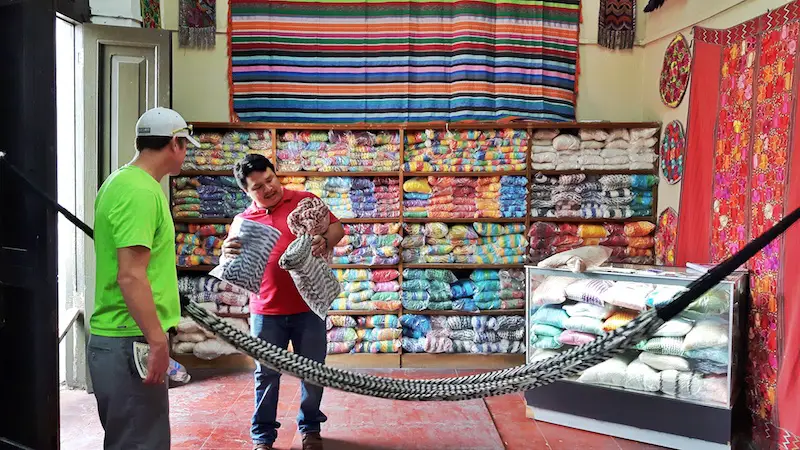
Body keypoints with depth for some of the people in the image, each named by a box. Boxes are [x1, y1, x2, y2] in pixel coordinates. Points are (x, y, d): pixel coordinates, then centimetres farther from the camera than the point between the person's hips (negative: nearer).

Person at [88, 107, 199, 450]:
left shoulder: (122, 181, 13)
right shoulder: (140, 192, -19)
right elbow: (131, 277, -25)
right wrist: (158, 341, -22)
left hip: (117, 338, 10)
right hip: (130, 343, -10)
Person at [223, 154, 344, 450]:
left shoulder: (306, 201, 1)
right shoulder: (243, 221, 6)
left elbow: (337, 228, 0)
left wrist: (324, 241, -23)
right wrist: (227, 254, -20)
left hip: (308, 307, -1)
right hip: (266, 311, 1)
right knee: (266, 375, 8)